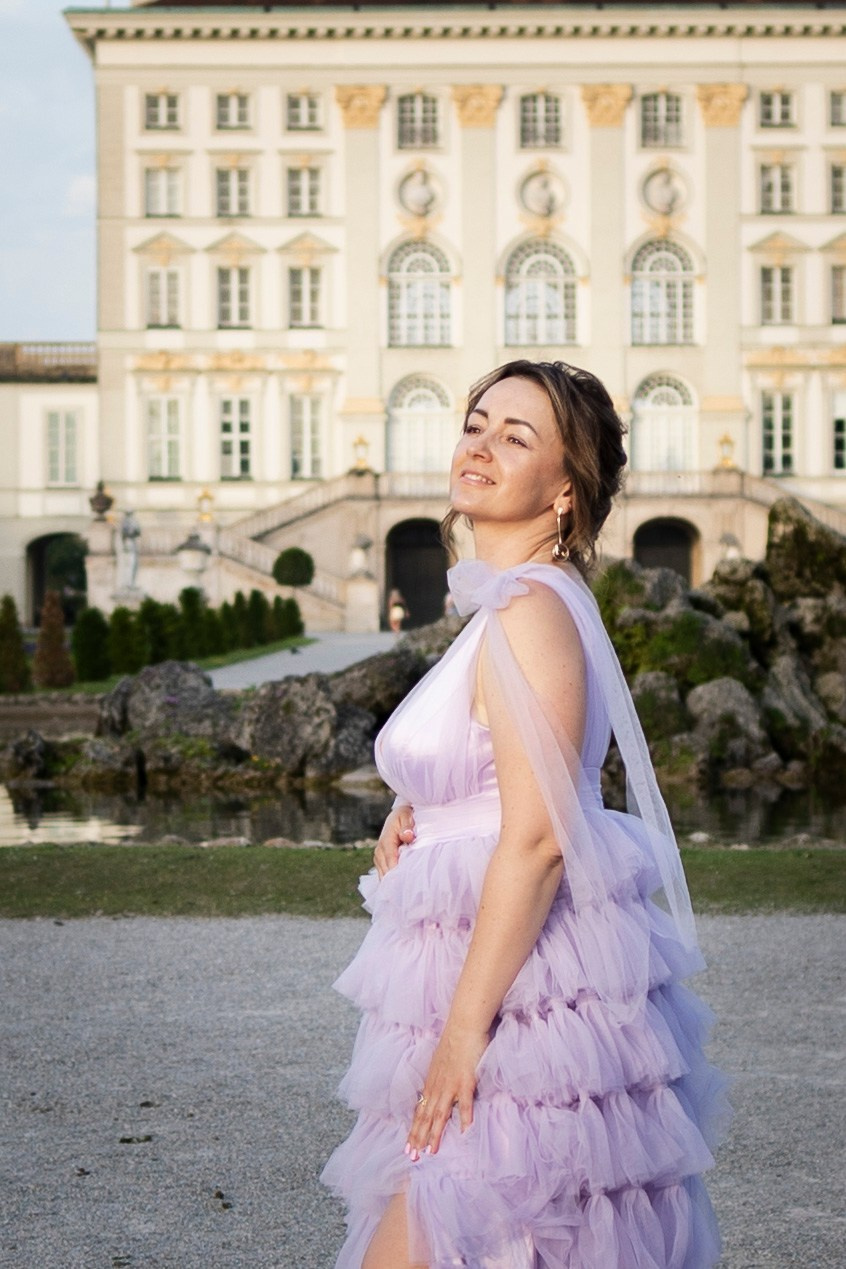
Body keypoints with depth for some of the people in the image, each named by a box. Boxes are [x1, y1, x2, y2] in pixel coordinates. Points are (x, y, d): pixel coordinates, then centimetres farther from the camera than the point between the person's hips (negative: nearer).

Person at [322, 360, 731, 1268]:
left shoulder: (530, 612, -16)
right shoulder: (505, 606, 14)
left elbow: (535, 840, -23)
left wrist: (463, 1031, -22)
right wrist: (410, 807, 7)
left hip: (522, 992, -10)